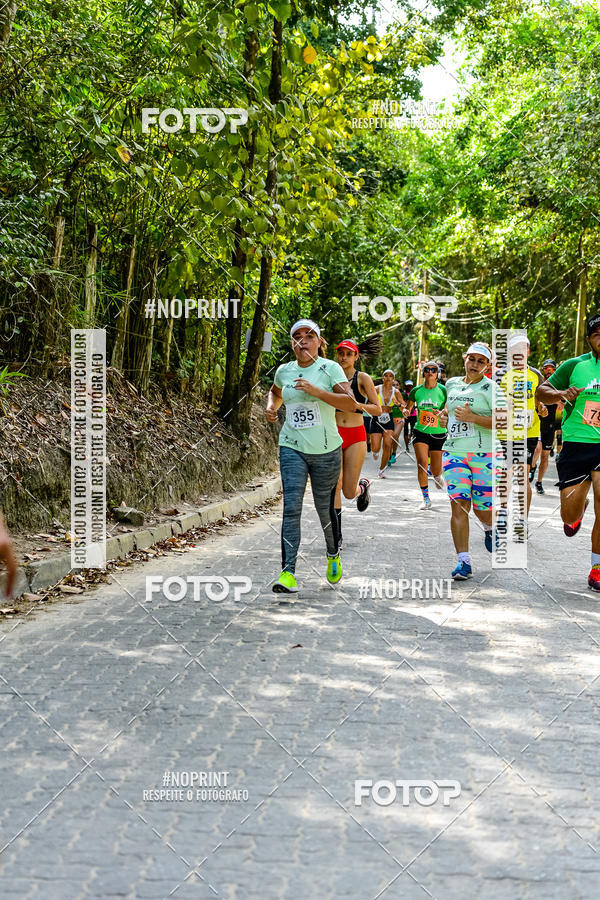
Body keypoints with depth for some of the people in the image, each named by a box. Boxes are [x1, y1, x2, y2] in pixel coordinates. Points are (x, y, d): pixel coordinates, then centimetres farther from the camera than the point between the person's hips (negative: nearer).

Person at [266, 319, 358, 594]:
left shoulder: (330, 368, -5)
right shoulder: (284, 371, 7)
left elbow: (351, 404, -16)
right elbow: (275, 392, 31)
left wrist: (315, 391, -24)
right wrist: (271, 407, 9)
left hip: (326, 450, -2)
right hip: (292, 449, 2)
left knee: (325, 508, 8)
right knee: (291, 508, -11)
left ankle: (333, 556, 36)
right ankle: (288, 573, -16)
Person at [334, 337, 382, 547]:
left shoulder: (363, 379, 0)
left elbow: (378, 410, -1)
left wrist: (359, 404, -22)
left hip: (355, 437, -2)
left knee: (349, 492, -1)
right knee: (334, 487, -9)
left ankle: (363, 486, 36)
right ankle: (336, 536, 0)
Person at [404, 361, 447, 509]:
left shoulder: (443, 391, -4)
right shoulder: (417, 391, 2)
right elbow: (408, 407, 15)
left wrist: (442, 413, -27)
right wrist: (406, 411, -8)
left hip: (438, 433, -1)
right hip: (420, 432, 1)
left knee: (436, 470, 5)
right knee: (422, 463, -18)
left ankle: (438, 476, 46)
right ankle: (426, 498, -7)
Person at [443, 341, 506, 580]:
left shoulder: (491, 388, -3)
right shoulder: (452, 384, 13)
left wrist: (472, 417, -19)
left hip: (484, 454, -3)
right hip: (453, 452, 3)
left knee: (484, 509, 1)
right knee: (459, 504, -10)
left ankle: (489, 528, 39)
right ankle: (463, 560, -9)